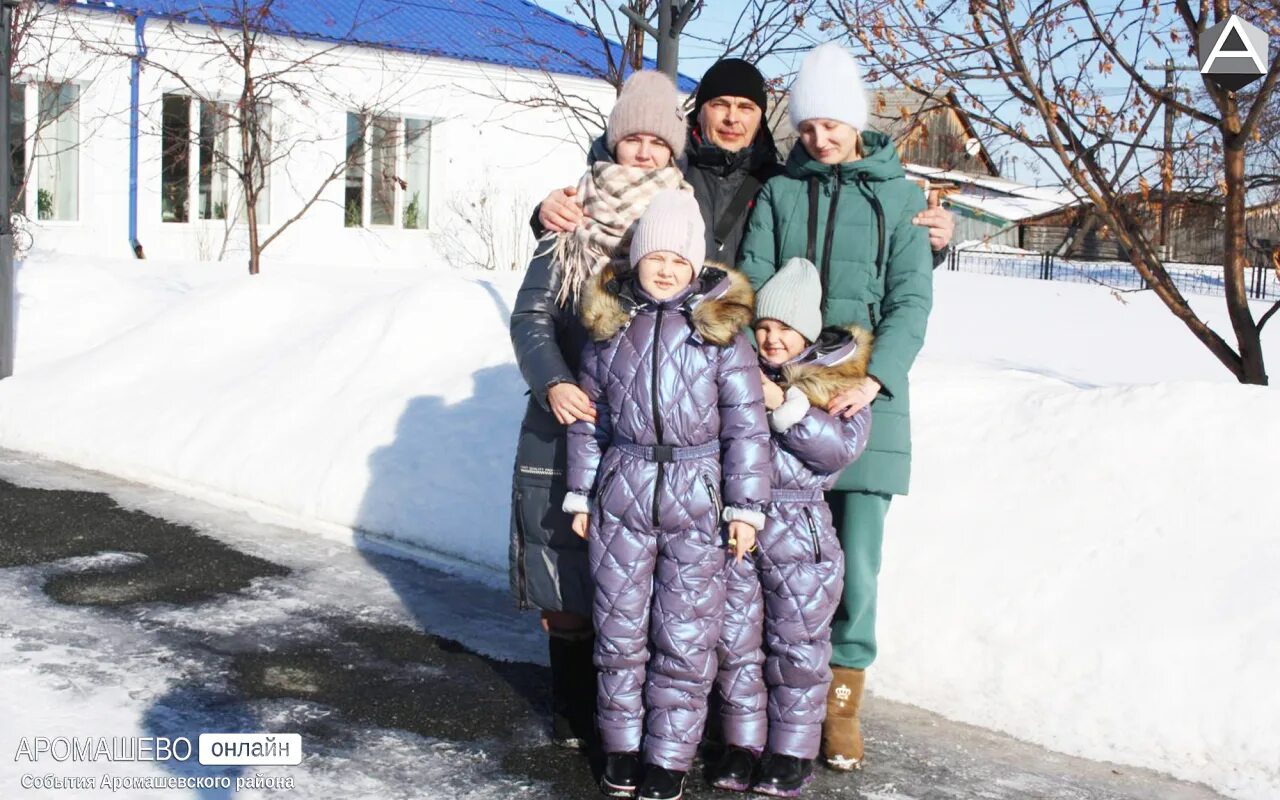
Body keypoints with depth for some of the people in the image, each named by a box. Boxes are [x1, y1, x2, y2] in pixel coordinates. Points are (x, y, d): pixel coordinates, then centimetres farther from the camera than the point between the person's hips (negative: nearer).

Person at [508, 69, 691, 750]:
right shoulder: (574, 219, 5)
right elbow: (531, 315, 1)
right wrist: (553, 382, -17)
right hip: (572, 420, 0)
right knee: (567, 567, 3)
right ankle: (572, 706, 17)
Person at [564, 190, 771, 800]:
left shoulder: (719, 327, -3)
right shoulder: (609, 325, 5)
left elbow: (746, 423, -3)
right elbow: (589, 414, 11)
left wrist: (746, 506, -5)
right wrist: (581, 493, 11)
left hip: (697, 499, -2)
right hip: (621, 496, 2)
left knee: (685, 637, 3)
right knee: (620, 628, 10)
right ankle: (622, 743, 26)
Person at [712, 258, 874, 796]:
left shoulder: (837, 379, -2)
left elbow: (843, 445, -17)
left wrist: (782, 403, -21)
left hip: (797, 533, -3)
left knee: (797, 644, 7)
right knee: (735, 640, 10)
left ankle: (794, 751, 20)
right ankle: (743, 742, 24)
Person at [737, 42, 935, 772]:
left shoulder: (899, 196, 5)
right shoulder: (779, 193, 9)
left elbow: (911, 301, -2)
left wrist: (876, 378, -17)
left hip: (865, 401, -1)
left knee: (857, 561, 0)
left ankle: (844, 698, 14)